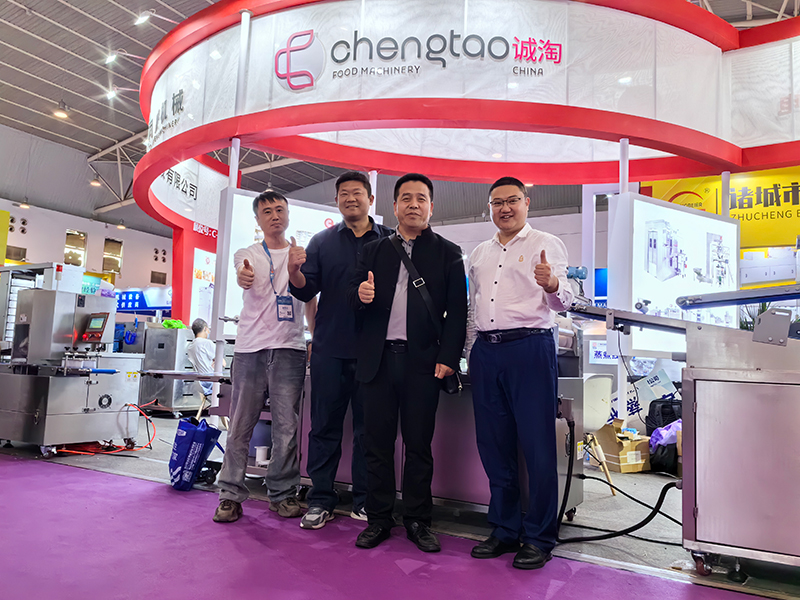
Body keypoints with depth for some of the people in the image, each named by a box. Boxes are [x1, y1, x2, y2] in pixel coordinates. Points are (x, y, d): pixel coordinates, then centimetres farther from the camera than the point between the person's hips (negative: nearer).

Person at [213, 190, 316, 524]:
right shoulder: (247, 255, 11)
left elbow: (310, 299, 18)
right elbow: (245, 277, -12)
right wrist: (243, 278, -37)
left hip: (289, 349, 1)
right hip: (250, 348, 0)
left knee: (286, 427, 2)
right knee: (240, 426, 1)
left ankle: (283, 493, 14)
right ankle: (231, 495, 11)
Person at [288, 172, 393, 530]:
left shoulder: (389, 241, 6)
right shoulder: (322, 242, 11)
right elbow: (306, 291, 5)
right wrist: (295, 271, -16)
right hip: (330, 349, 1)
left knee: (369, 427, 7)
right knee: (325, 426, 7)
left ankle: (365, 501, 19)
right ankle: (321, 500, 19)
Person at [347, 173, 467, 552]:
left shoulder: (448, 253, 7)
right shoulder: (374, 250, 15)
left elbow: (457, 311, 1)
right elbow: (353, 295, 13)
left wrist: (448, 358, -9)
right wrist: (361, 294, -11)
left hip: (423, 363, -2)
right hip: (378, 360, 2)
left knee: (419, 445, 6)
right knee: (377, 443, 7)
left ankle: (417, 521, 20)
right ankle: (378, 519, 21)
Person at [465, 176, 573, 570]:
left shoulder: (546, 244, 3)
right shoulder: (479, 253, 19)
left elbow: (563, 302, -6)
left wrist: (551, 284, -28)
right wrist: (471, 353, 18)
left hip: (530, 348, -5)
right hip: (485, 351, 6)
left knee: (537, 445, -2)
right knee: (494, 445, 10)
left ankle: (539, 537, 12)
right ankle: (504, 529, 24)